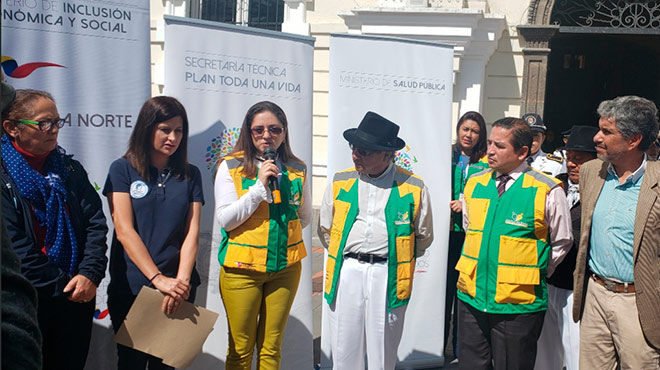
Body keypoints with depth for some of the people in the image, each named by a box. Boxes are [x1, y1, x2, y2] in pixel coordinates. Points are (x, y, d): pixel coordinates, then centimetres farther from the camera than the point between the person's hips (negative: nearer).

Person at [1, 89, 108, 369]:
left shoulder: (70, 169, 7)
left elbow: (95, 223, 0)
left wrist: (90, 274, -13)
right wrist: (61, 284, -13)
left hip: (78, 295, 4)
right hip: (27, 301, -4)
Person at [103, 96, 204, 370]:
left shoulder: (190, 175, 5)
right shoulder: (122, 169, -2)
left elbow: (192, 233, -2)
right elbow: (124, 231, -10)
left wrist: (181, 281, -16)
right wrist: (158, 279, -18)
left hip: (179, 287, 2)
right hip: (131, 286, -2)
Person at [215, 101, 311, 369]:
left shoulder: (297, 169, 5)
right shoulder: (231, 166, -4)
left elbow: (305, 217, 17)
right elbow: (225, 219, -11)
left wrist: (281, 227, 5)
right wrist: (260, 186, -17)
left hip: (286, 267, 3)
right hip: (242, 268, -3)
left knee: (271, 348, 14)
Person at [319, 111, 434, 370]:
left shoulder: (413, 188, -2)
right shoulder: (339, 182, 4)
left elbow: (424, 236, 11)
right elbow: (325, 229, 15)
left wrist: (396, 257, 9)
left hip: (388, 277, -2)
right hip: (346, 273, 2)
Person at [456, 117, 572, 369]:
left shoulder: (547, 192, -9)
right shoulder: (474, 183, 5)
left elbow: (562, 243, 3)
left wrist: (534, 274, 4)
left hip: (518, 303, -4)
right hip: (472, 296, 4)